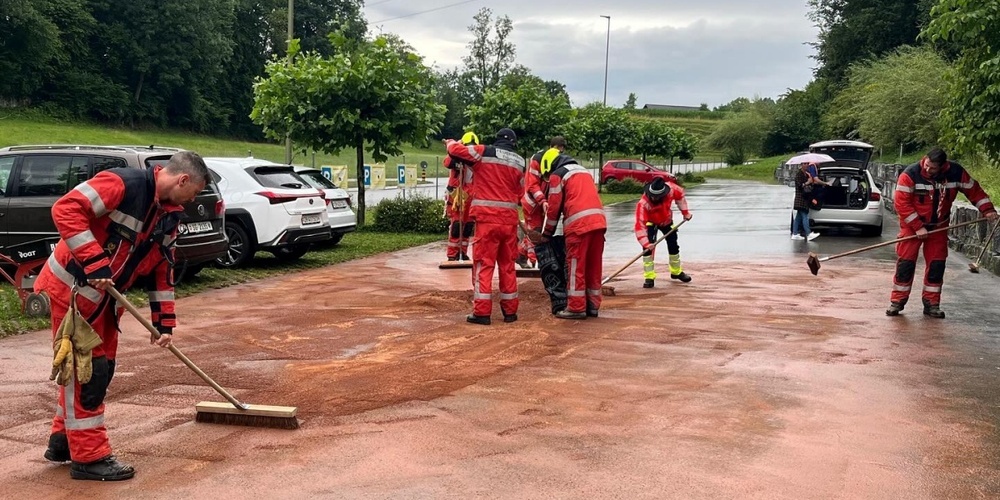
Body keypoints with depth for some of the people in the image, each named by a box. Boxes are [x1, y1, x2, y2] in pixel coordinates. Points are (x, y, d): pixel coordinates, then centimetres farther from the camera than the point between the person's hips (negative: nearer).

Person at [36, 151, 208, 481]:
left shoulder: (170, 216, 6)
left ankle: (63, 441, 30)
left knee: (101, 369, 14)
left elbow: (161, 271, 12)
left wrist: (164, 323, 9)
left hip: (106, 298, 9)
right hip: (73, 289, -9)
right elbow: (66, 209, -29)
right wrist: (95, 263, -32)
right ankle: (89, 457, 5)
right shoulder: (123, 183, -21)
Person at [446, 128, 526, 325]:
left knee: (483, 264, 0)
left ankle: (482, 312, -4)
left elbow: (455, 149, 3)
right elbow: (520, 192, 13)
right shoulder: (520, 162, 10)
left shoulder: (484, 152, -2)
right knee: (508, 265, 13)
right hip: (509, 219, 4)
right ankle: (510, 311, 17)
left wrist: (451, 143, 23)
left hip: (488, 218, -4)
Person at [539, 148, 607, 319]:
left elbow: (554, 207, 3)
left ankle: (576, 308, -1)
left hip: (579, 224, -7)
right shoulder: (583, 171, 28)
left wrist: (547, 234, 14)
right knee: (594, 266, 11)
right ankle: (593, 305, 16)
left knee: (576, 266, -1)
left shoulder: (557, 175, 6)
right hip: (599, 221, 7)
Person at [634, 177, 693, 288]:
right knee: (648, 247, -22)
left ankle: (676, 272, 36)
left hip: (666, 221, 4)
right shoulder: (643, 204, -41)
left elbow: (680, 195, -7)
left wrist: (685, 212, -3)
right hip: (650, 222, -4)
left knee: (673, 245, 13)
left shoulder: (671, 189, -32)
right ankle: (649, 277, -14)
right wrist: (646, 243, -49)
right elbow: (640, 225, -42)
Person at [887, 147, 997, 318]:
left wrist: (987, 209, -11)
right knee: (906, 262, -7)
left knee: (937, 264, 3)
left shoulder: (956, 172, -13)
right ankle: (897, 301, 2)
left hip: (938, 226, 3)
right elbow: (901, 202, -23)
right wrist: (918, 227, -23)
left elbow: (974, 190, 0)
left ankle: (931, 303, 13)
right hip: (912, 224, -3)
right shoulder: (911, 174, -23)